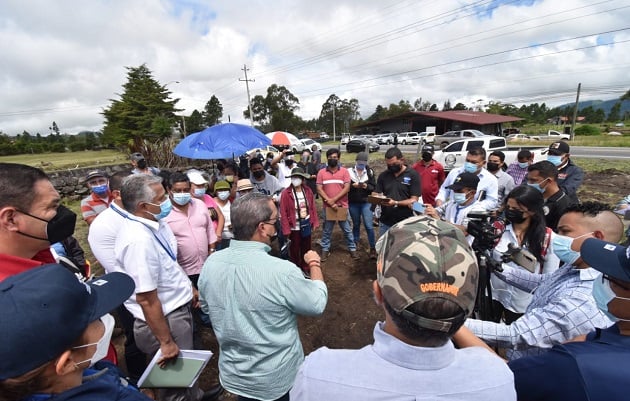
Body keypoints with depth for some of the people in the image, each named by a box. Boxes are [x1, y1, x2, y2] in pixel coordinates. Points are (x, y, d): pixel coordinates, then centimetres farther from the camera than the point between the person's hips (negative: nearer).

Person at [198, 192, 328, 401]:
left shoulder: (211, 263, -16)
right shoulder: (282, 271, -33)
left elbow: (206, 306, 3)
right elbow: (317, 303, -15)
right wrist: (315, 264, -1)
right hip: (277, 380, -3)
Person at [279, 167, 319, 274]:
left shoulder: (308, 191, -2)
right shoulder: (286, 193, -15)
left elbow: (313, 207, 4)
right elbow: (283, 213, -15)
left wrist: (314, 223, 3)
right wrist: (286, 230, -16)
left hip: (306, 225, 4)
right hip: (294, 227, -4)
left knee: (306, 248, 19)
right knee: (294, 250, 13)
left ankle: (306, 268, 40)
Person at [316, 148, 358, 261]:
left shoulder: (344, 171, 0)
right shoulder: (321, 172, 2)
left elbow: (347, 188, -8)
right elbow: (319, 189, -3)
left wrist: (334, 199, -14)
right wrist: (329, 201, -14)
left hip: (342, 206, 0)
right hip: (328, 206, 1)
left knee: (347, 229, 10)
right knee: (327, 230, 12)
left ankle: (352, 249, 25)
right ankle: (325, 250, 25)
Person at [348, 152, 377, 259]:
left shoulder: (370, 172, -1)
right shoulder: (349, 171, -5)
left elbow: (374, 187, 0)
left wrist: (367, 186, -19)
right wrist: (353, 185, -20)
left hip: (366, 202, -1)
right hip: (353, 203, 1)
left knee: (369, 225, -4)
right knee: (356, 224, 17)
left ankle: (373, 248, 7)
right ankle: (356, 243, 36)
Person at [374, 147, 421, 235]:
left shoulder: (413, 175, -6)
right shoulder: (383, 175, 6)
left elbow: (414, 200, -9)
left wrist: (396, 203, -23)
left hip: (405, 223, -3)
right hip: (385, 222, 3)